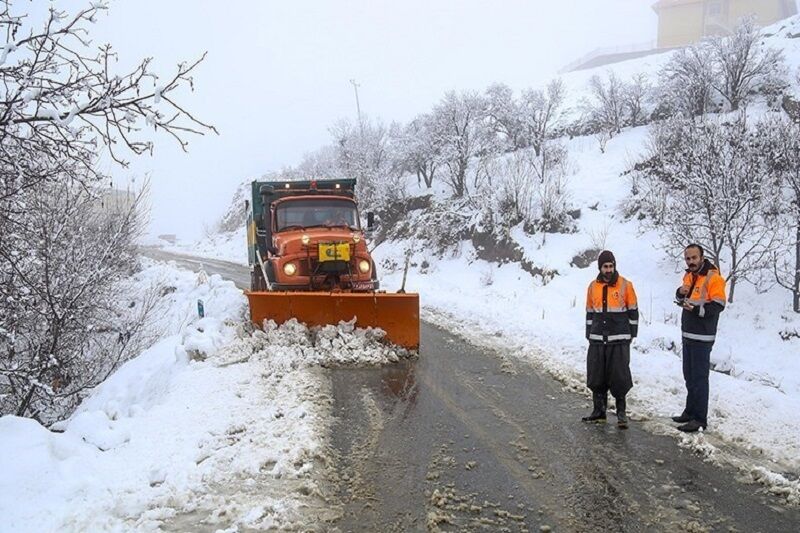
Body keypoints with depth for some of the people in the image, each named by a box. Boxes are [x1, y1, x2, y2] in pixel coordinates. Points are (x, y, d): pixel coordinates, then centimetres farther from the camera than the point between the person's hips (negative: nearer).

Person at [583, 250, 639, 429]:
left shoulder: (625, 285, -2)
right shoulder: (593, 286, 8)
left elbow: (633, 311, 3)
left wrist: (631, 334, 0)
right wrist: (589, 334, 14)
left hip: (619, 340, -4)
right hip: (597, 340, 4)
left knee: (619, 377, -3)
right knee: (596, 376, 6)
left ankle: (621, 412, 9)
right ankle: (599, 411, 18)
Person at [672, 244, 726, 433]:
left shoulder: (713, 277, -14)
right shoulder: (689, 275, 11)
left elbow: (718, 306, -20)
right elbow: (680, 299, 21)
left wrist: (696, 309, -27)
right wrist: (681, 293, 0)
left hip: (702, 337, -8)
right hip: (687, 334, 9)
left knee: (699, 377, -5)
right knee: (689, 375, 17)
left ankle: (700, 419, 1)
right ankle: (690, 412, 29)